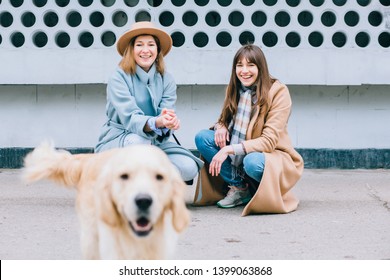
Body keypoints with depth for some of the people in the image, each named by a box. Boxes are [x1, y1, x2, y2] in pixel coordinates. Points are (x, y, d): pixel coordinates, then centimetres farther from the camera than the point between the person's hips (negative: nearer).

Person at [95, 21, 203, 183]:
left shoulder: (166, 80, 0)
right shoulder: (119, 78, -12)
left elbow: (167, 114, -12)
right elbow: (130, 118, -24)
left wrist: (168, 122, -39)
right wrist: (156, 122, -45)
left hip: (155, 142, 4)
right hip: (117, 140, -4)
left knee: (189, 168, -20)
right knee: (139, 141, -38)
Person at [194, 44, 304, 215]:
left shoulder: (278, 92, -16)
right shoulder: (234, 89, 2)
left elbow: (269, 141, -21)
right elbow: (225, 120, 14)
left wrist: (230, 149, -30)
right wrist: (220, 126, -13)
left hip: (272, 156, -5)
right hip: (237, 156, 6)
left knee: (252, 162, -39)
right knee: (202, 137, -15)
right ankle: (238, 187, -10)